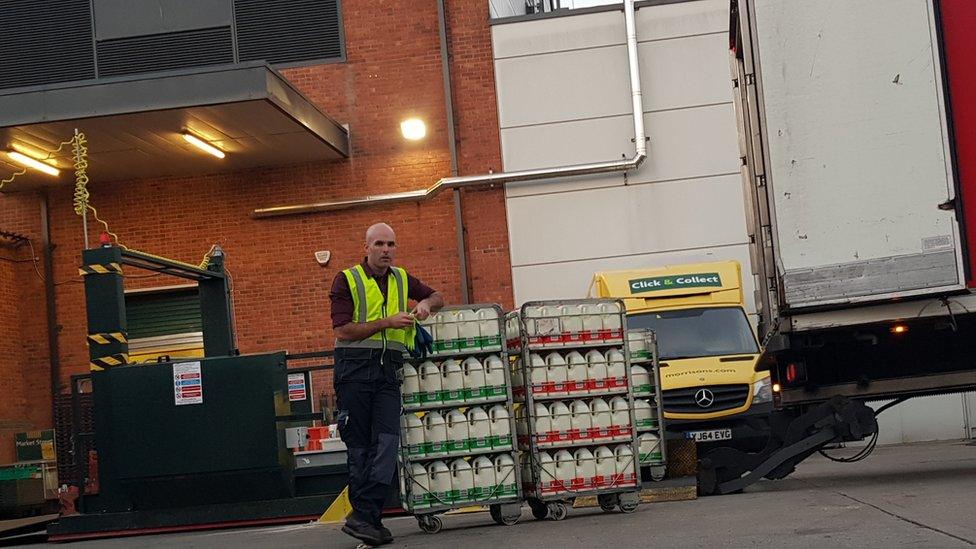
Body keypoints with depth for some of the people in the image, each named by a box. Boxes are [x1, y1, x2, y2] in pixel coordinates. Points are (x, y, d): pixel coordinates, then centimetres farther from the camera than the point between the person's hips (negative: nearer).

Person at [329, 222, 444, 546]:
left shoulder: (402, 279, 15)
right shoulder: (347, 280, 0)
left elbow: (437, 297, 30)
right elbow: (342, 331, -10)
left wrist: (426, 304, 6)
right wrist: (387, 322, -14)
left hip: (388, 370, 4)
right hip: (354, 369, -4)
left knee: (387, 439, -11)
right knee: (359, 445, -1)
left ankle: (364, 518, -12)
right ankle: (365, 516, 4)